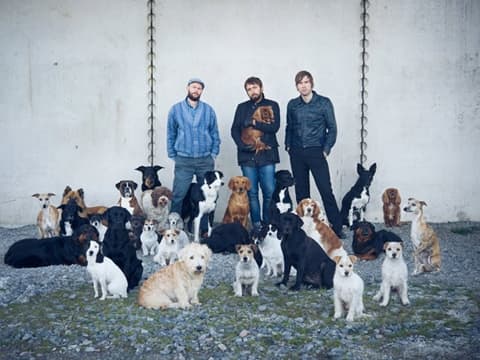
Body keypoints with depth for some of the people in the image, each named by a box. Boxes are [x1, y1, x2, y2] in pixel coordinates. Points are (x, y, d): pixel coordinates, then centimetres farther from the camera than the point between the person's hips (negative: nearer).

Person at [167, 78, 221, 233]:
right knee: (178, 195, -7)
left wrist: (213, 154, 4)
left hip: (206, 160, 2)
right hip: (183, 161, -2)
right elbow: (170, 135, 9)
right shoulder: (176, 109, 5)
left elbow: (215, 134, 11)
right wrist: (173, 156, 4)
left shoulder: (208, 110, 8)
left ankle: (205, 229, 14)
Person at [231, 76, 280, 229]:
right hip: (247, 156, 2)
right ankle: (256, 225, 7)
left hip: (266, 155, -2)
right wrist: (243, 146, -9)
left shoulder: (272, 106, 9)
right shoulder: (242, 107, 15)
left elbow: (274, 127, -5)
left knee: (270, 192, -6)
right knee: (252, 192, 1)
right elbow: (234, 130, 7)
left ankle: (268, 225, 3)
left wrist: (253, 123, -10)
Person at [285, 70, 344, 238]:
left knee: (326, 190, -8)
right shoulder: (292, 105, 9)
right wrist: (288, 146, 6)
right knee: (301, 192, 8)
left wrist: (326, 149, -7)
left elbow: (332, 128, 0)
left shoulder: (324, 103, -1)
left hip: (316, 152, -4)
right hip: (297, 154, 4)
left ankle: (336, 227, -2)